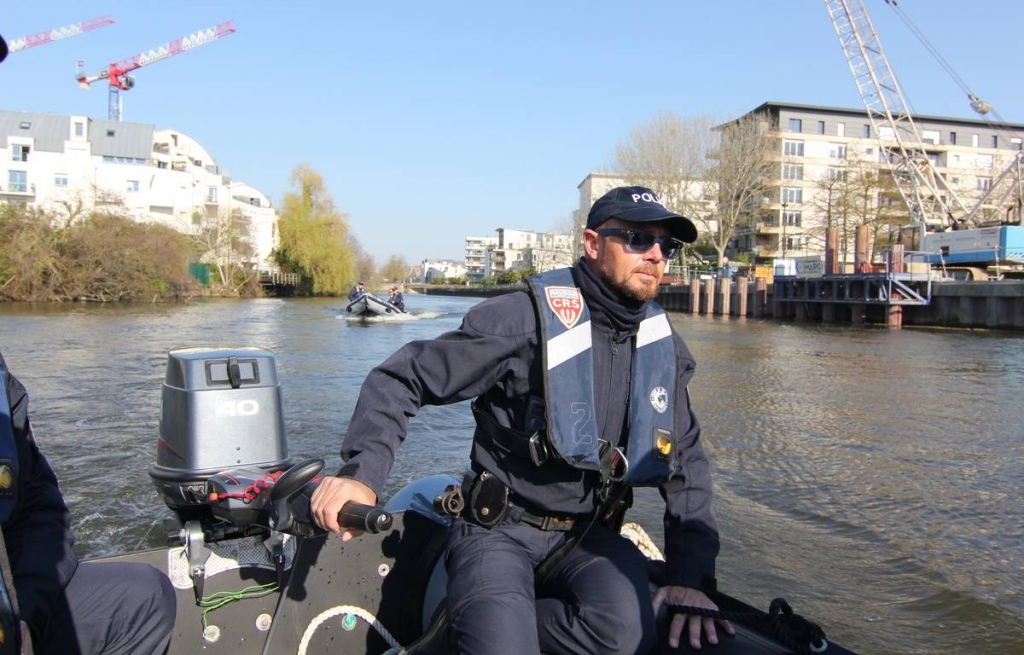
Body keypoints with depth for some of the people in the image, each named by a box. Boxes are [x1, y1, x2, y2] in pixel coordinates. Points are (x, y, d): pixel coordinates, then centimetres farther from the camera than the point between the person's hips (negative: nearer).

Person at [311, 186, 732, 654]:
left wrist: (692, 576, 0)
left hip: (589, 537, 5)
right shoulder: (528, 317, -13)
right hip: (501, 528, -4)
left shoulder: (664, 347, 4)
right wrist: (362, 471, -25)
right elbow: (400, 380, -9)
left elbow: (686, 459, 11)